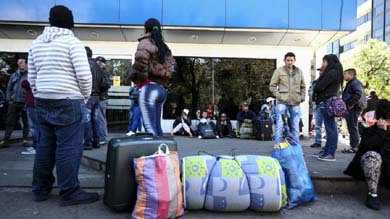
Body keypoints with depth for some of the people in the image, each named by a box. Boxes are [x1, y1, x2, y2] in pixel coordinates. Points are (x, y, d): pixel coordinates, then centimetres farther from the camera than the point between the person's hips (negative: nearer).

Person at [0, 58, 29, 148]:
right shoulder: (14, 75, 15)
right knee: (10, 122, 2)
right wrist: (9, 99, 7)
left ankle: (25, 139, 14)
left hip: (25, 103, -4)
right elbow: (9, 88, 18)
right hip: (14, 103, 4)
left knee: (26, 122, 5)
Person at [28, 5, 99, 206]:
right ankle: (70, 193, 5)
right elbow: (84, 74, -15)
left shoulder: (36, 43, 14)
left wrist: (39, 98, 21)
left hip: (43, 101, 7)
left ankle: (40, 189, 25)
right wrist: (85, 96, 0)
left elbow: (32, 76, 15)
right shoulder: (72, 41, -6)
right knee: (68, 148, -2)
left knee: (45, 146, 14)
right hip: (68, 102, -7)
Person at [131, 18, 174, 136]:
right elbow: (168, 71, 13)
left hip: (149, 87, -8)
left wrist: (142, 76, -10)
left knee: (150, 127, -9)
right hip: (162, 89, 8)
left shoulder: (146, 42, 0)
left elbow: (141, 57, -22)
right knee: (157, 127, 13)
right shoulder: (164, 47, 23)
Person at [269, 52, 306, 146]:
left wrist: (302, 97, 6)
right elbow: (272, 85, -1)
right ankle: (278, 146, 1)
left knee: (295, 126, 10)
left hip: (295, 103, 4)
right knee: (280, 125, -5)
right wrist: (279, 96, -10)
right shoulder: (279, 71, -1)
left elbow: (303, 86, 20)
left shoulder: (299, 72, 11)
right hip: (282, 102, -4)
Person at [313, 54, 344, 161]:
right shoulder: (335, 72, 19)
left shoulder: (332, 73, -11)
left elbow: (318, 87, -14)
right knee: (330, 128, 12)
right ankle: (326, 151, 20)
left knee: (330, 128, -6)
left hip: (326, 102, -10)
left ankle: (331, 154, -1)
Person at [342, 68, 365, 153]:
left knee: (353, 128, -7)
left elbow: (359, 93, -27)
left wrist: (351, 104, -23)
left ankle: (354, 147, -4)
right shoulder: (350, 83, 22)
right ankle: (353, 146, 20)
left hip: (353, 109, -11)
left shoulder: (355, 82, -11)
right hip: (351, 109, 11)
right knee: (352, 128, 13)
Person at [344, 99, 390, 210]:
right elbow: (365, 147, -20)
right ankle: (372, 194, -30)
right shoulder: (369, 131, 2)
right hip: (370, 165, -3)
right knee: (372, 155, -34)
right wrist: (381, 131, -13)